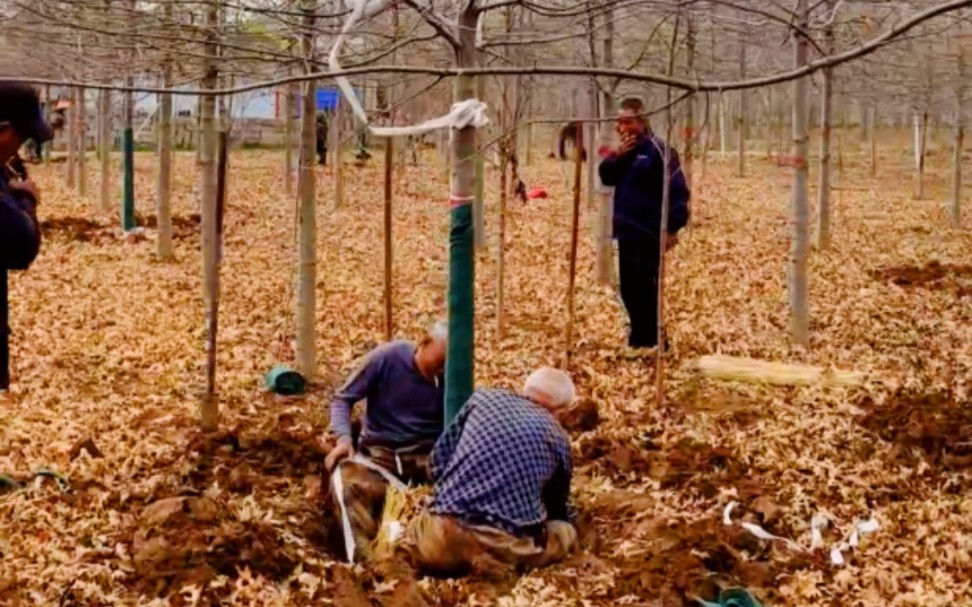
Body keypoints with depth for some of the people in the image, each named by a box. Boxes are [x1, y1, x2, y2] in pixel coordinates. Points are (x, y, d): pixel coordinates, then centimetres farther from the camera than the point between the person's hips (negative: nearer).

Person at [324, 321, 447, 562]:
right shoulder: (387, 357, -10)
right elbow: (343, 398, -3)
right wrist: (344, 438, -21)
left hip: (426, 456, 2)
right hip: (379, 452, -2)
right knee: (346, 484, -35)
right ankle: (369, 555, -44)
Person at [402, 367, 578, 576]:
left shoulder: (483, 398, 16)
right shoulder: (558, 438, 14)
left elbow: (440, 454, 18)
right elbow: (557, 505, 28)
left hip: (448, 531, 2)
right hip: (511, 545, -2)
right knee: (566, 531, 25)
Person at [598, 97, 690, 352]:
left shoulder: (657, 149, -12)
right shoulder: (624, 151, 13)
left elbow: (678, 189, -15)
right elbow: (606, 177, 6)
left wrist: (672, 227, -19)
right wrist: (617, 156, -12)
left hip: (648, 233, -9)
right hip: (627, 231, 9)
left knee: (642, 288, -9)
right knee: (629, 289, 12)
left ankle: (650, 343, -3)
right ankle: (641, 340, 22)